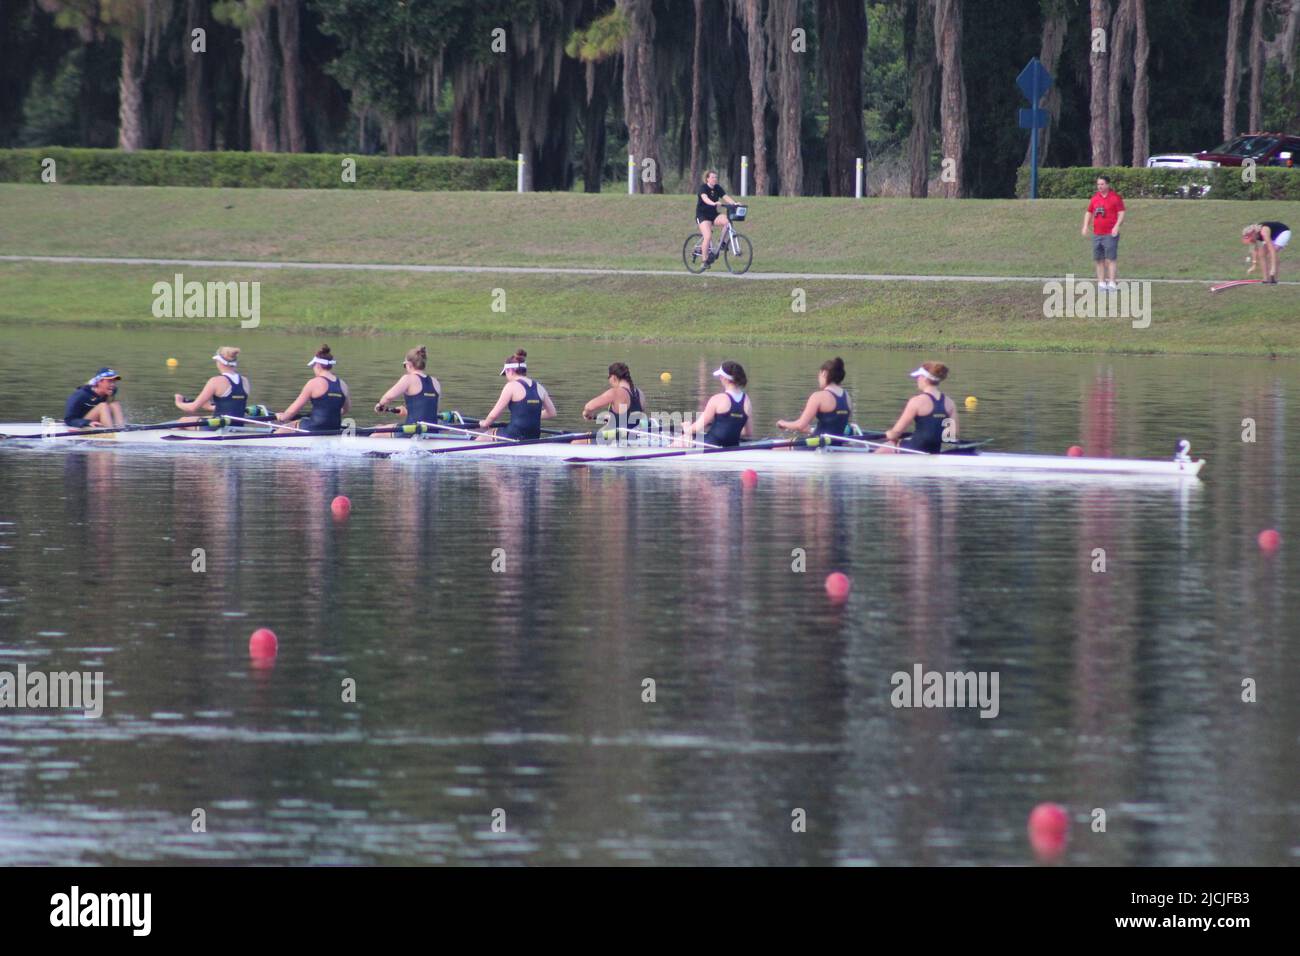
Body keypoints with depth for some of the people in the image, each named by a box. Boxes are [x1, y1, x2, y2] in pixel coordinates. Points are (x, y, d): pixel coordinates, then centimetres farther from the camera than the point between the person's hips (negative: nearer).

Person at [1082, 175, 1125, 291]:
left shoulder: (1115, 197, -4)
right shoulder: (1095, 197, 12)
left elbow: (1121, 213, -7)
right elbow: (1089, 212, 19)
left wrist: (1116, 226, -20)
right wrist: (1085, 226, 6)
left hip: (1110, 234, -6)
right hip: (1097, 234, 6)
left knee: (1110, 259, -10)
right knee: (1098, 260, 7)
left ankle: (1112, 283, -9)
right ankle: (1101, 283, 13)